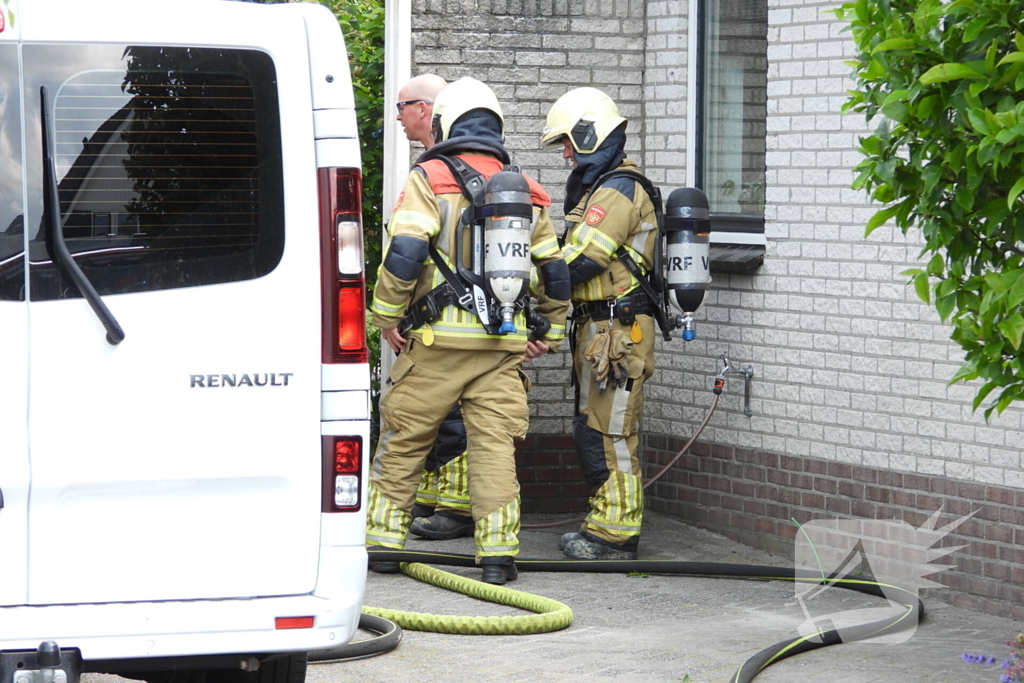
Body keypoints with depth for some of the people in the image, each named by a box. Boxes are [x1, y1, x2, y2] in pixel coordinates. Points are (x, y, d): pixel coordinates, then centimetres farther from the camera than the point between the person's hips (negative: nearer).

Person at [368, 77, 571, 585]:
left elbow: (404, 255, -15)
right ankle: (498, 553, -3)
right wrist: (549, 332, 23)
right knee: (495, 445, 3)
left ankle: (384, 541, 15)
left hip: (438, 338, -3)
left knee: (403, 440, 9)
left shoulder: (429, 179, -3)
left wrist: (386, 317, -4)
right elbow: (556, 272, 15)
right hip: (505, 343, 3)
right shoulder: (524, 191, 13)